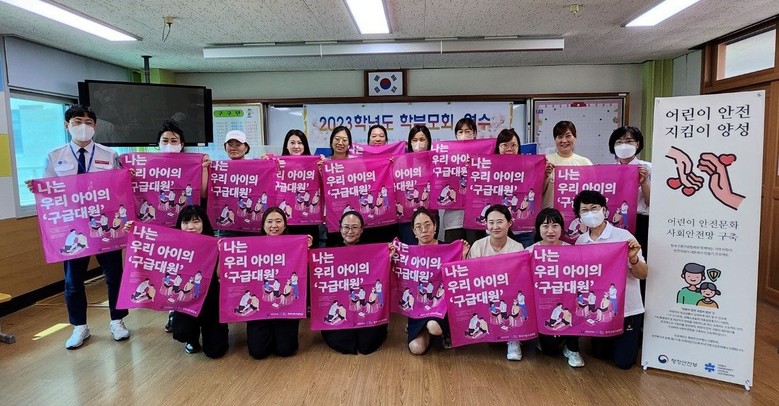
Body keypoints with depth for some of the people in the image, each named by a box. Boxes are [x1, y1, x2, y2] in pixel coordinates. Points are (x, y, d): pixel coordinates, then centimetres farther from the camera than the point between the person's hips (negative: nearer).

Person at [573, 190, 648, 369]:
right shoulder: (581, 241, -3)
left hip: (627, 309, -3)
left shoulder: (623, 236, -15)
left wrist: (633, 258, -33)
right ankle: (612, 339, 45)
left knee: (623, 361, 4)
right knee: (600, 354, 15)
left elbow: (643, 275, -13)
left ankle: (635, 334, 34)